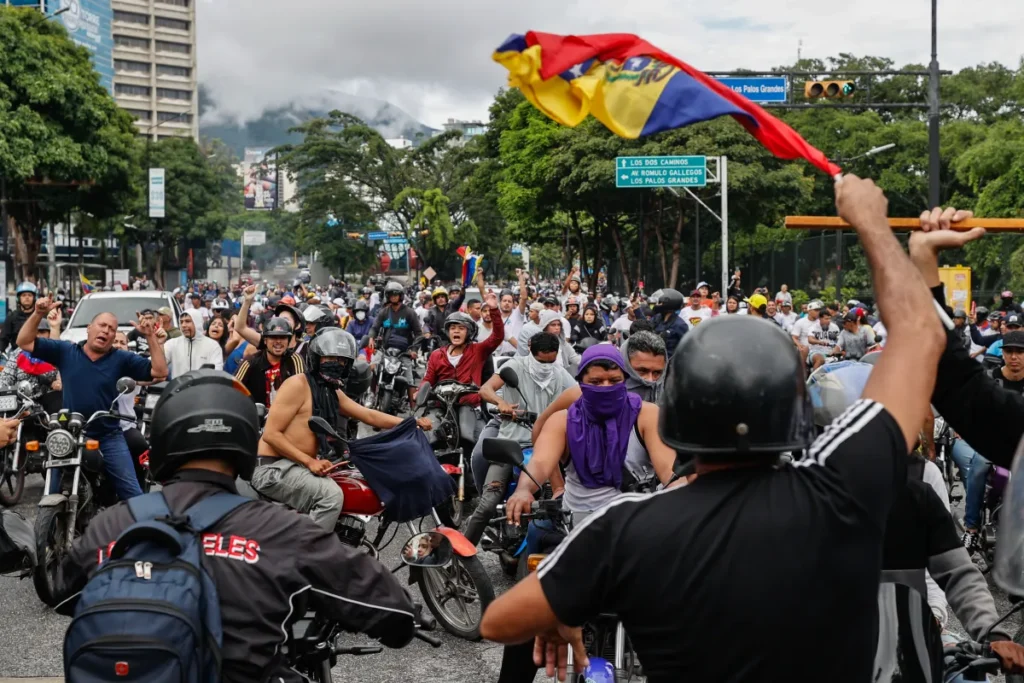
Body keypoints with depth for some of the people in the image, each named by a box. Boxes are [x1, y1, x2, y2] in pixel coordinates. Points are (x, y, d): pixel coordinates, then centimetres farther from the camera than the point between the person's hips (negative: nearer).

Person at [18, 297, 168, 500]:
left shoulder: (122, 359, -1)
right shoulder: (65, 351, 1)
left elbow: (160, 372, -9)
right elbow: (24, 342, -1)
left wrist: (151, 336, -17)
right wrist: (38, 314, -15)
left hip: (109, 438, -1)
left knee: (132, 493, -2)